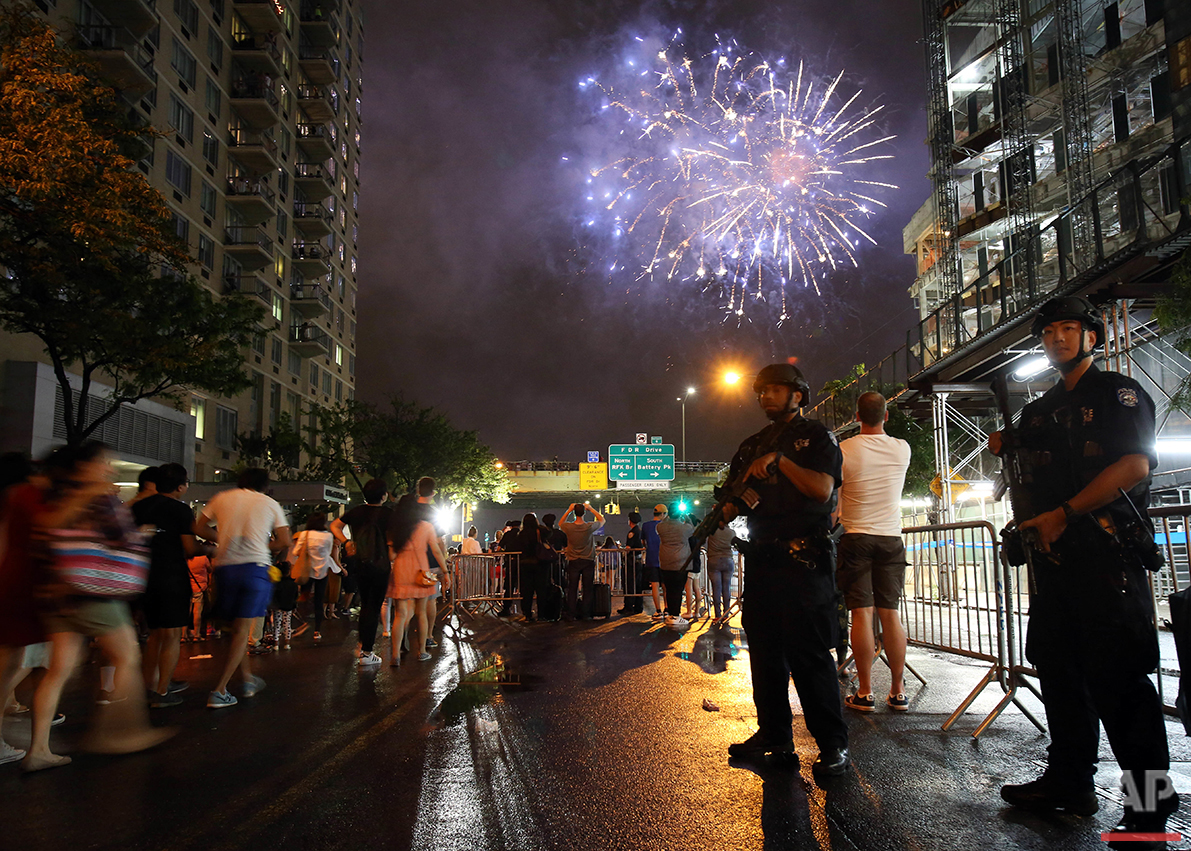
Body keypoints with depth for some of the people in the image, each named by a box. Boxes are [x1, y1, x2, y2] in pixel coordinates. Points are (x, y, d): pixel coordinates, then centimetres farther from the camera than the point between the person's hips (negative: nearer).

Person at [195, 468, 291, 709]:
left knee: (238, 627, 16)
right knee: (242, 629, -1)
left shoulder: (222, 498, 13)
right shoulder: (269, 503, 8)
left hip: (225, 566, 3)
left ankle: (248, 680, 25)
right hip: (255, 566, -3)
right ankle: (219, 691, -7)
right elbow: (284, 542, 5)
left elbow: (199, 528, 11)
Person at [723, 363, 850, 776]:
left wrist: (780, 460, -15)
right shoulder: (751, 447, 20)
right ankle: (774, 734, 20)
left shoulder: (816, 437, 3)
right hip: (762, 557, 7)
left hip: (804, 559, -6)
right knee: (765, 649, 10)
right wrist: (727, 509, -5)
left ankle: (832, 742, 2)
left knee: (808, 650, -8)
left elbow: (823, 489, -13)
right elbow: (732, 503, 17)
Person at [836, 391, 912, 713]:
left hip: (856, 538, -3)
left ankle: (865, 693, 0)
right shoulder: (902, 449, 1)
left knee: (861, 614, -3)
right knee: (890, 614, 6)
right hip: (891, 538, 3)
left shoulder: (843, 451, -9)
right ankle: (898, 692, 11)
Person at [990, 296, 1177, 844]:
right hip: (1054, 553, 7)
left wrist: (1063, 514, -18)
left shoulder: (1118, 393, 0)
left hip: (1107, 551, -7)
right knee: (1059, 668, 10)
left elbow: (1135, 465, -14)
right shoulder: (1037, 413, 20)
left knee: (1117, 675, -8)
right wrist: (1004, 455, 4)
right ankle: (1069, 782, 20)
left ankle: (1149, 801, 3)